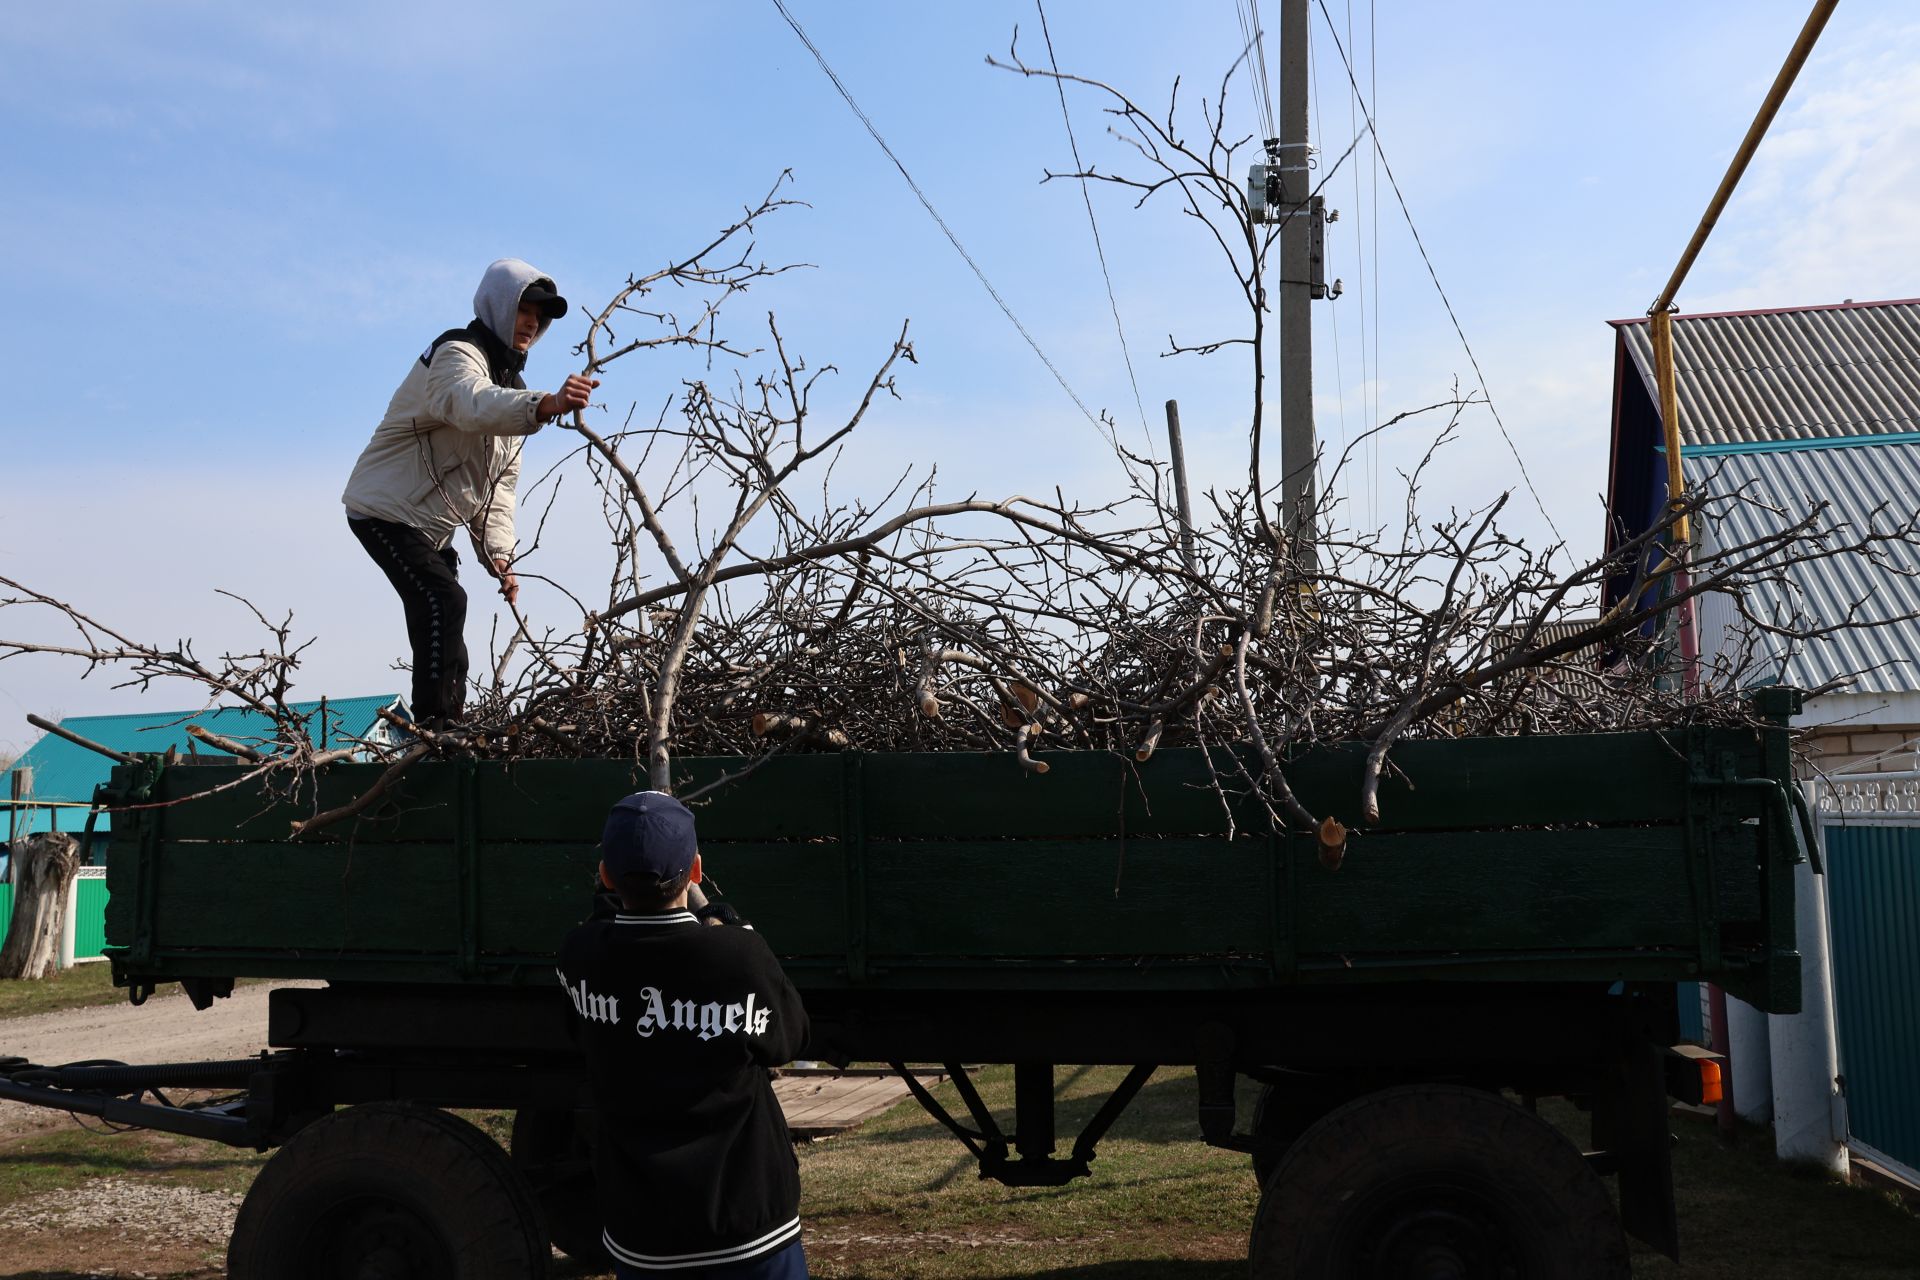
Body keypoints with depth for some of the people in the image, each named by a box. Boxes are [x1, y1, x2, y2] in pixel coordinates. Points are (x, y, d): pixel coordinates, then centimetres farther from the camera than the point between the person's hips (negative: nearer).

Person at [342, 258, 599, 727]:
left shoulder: (511, 387, 15)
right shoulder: (456, 354, -15)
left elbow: (499, 483, 13)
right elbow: (473, 406, -42)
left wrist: (499, 555, -2)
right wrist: (546, 405, -61)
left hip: (432, 527, 10)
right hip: (385, 509, -10)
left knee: (447, 645, 11)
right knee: (444, 601, -27)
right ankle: (434, 726, -29)